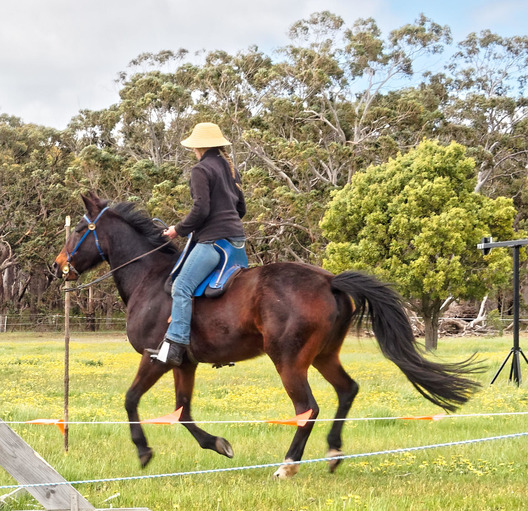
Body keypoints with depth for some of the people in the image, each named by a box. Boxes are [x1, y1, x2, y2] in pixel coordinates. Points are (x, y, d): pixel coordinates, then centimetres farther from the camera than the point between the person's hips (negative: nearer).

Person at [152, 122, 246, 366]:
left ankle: (175, 344, -26)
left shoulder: (201, 170, -7)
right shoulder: (230, 169, 19)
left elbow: (201, 209, -15)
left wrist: (179, 230, -4)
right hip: (236, 236, 10)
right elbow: (241, 208, 23)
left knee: (182, 287, -15)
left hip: (213, 239, -10)